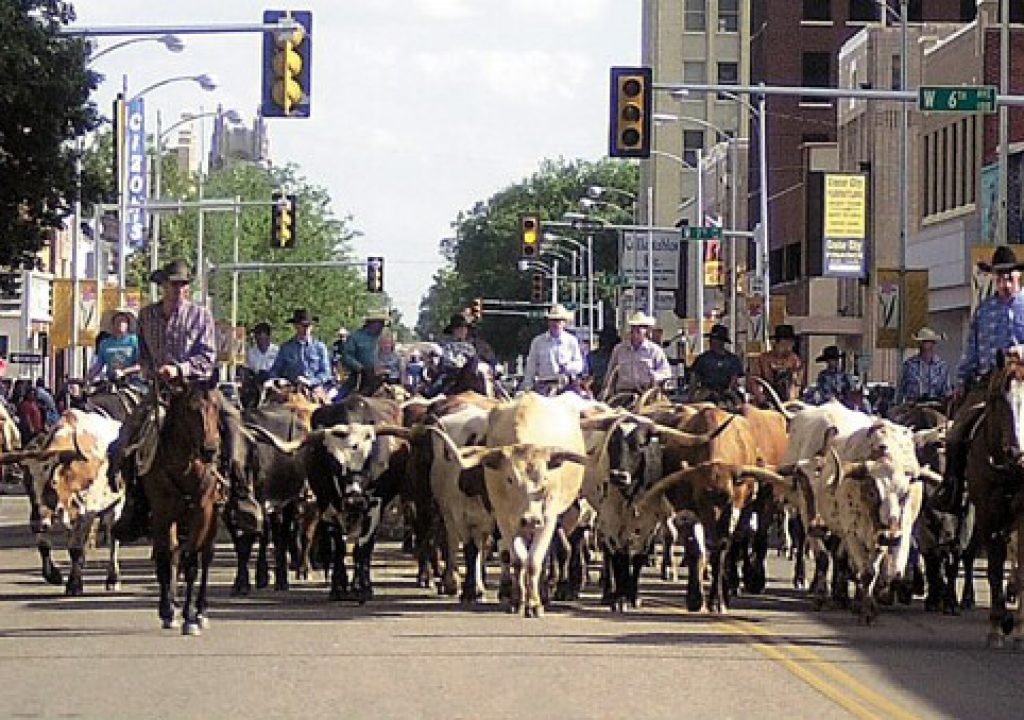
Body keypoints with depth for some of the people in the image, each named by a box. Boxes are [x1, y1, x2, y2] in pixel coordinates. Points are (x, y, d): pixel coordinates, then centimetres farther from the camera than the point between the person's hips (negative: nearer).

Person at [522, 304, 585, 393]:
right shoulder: (538, 341, 12)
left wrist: (568, 367, -11)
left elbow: (579, 365, 11)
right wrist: (527, 387, 7)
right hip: (544, 387, 0)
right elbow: (531, 367, 14)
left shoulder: (571, 341, 10)